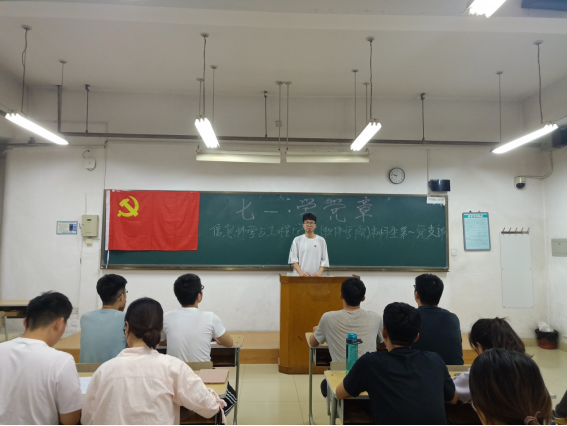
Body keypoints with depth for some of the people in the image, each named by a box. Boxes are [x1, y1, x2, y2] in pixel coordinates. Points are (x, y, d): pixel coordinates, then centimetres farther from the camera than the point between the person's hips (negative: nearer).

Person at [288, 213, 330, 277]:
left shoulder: (321, 240, 7)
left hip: (316, 276, 1)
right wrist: (300, 272, -14)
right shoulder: (297, 240, 5)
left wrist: (320, 272, -11)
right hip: (300, 276, 0)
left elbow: (324, 260, 5)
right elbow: (293, 259, 1)